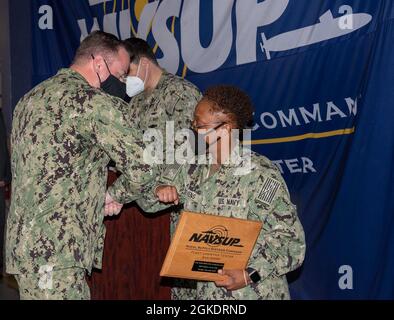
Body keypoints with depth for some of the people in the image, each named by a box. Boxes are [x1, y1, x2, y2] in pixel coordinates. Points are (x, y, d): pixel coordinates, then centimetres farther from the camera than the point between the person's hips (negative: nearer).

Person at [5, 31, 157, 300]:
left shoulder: (31, 98, 17)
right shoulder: (96, 102, -10)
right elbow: (143, 167, -13)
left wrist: (97, 197, 20)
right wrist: (120, 196, 8)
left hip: (21, 243, 9)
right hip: (56, 250, -9)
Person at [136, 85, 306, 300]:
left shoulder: (260, 175, -15)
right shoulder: (194, 169, 4)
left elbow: (292, 241, -16)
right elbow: (146, 202, 14)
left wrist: (249, 275, -26)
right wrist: (158, 191, -9)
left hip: (251, 292, -5)